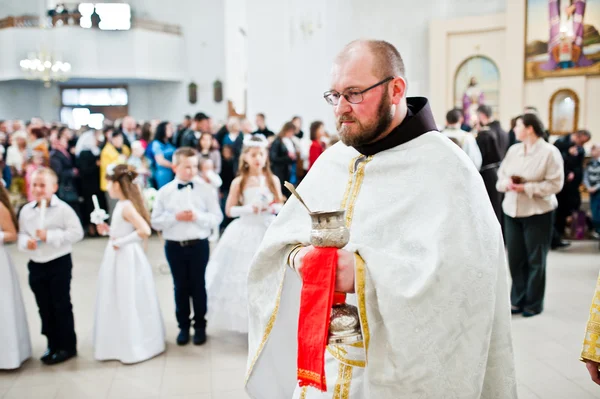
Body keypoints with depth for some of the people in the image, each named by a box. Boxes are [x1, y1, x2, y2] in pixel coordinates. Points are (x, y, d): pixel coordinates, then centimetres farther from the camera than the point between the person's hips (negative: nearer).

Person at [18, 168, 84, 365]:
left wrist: (50, 236, -24)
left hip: (59, 263, -5)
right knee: (44, 307, 14)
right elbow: (21, 234, 11)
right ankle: (53, 344, 29)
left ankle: (67, 346, 19)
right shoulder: (26, 210, 2)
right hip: (36, 265, 5)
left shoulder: (63, 209, -13)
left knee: (61, 306, 5)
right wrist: (25, 242, -12)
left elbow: (76, 232, -18)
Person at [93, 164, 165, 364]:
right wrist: (108, 230, 5)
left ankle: (135, 348, 16)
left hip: (126, 259, -10)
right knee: (120, 303, 19)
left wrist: (120, 242, -24)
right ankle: (125, 344, 33)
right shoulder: (123, 204, 7)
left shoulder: (126, 207, -21)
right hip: (119, 258, 10)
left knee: (129, 304, 2)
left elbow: (144, 231, -33)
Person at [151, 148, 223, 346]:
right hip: (174, 246, 1)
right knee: (180, 287, 13)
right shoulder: (164, 191, -1)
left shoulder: (205, 189, -4)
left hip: (199, 245, -1)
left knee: (198, 286, 9)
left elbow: (217, 217, -4)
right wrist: (175, 217, -16)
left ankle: (200, 326, 25)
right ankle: (183, 326, 27)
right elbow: (156, 222, -1)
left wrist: (198, 217, -19)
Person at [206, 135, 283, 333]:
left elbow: (280, 205, 10)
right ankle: (249, 320, 16)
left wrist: (274, 208, -12)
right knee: (247, 277, 2)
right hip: (246, 233, -2)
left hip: (270, 230, 2)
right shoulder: (239, 182, -3)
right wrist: (249, 208, -17)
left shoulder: (273, 180, 3)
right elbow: (229, 210, -1)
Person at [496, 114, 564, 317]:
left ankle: (534, 303, 21)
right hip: (512, 210, 5)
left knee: (535, 259, 7)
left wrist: (527, 188, -21)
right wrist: (507, 183, -13)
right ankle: (517, 300, 24)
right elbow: (501, 175, 9)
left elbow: (555, 184, -13)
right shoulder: (513, 150, 6)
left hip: (537, 213, -5)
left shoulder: (549, 152, -10)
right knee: (515, 258, 9)